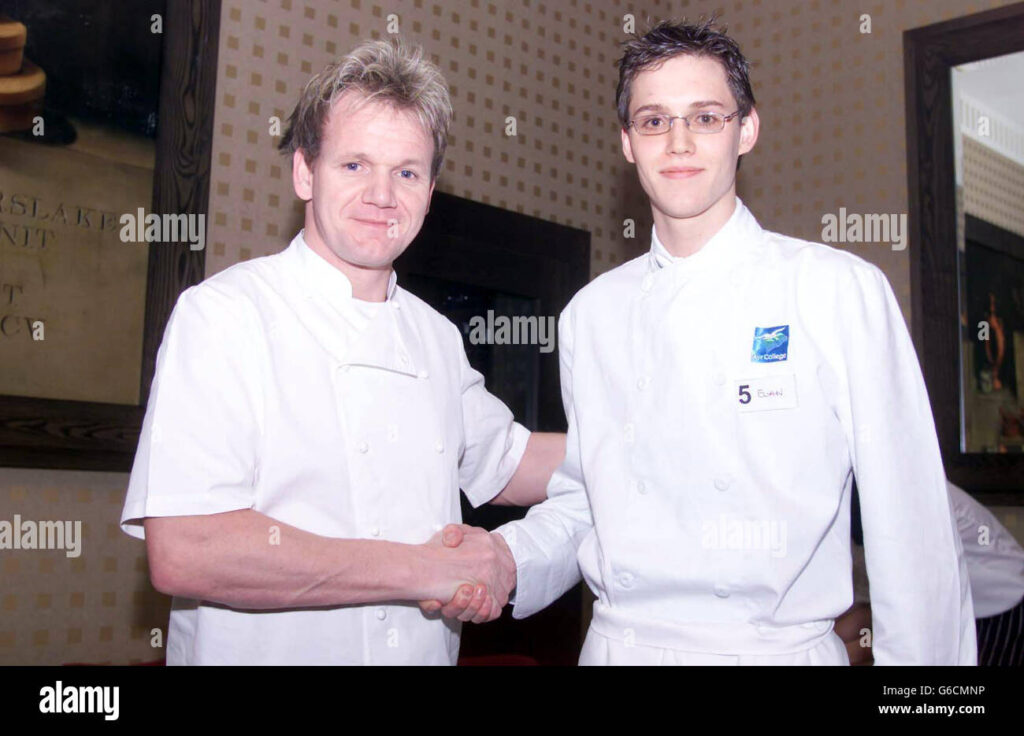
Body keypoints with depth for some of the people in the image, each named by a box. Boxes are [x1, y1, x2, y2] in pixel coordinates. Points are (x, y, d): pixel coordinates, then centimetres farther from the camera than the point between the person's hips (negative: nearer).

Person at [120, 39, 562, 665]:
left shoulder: (437, 337, 5)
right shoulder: (222, 314, -15)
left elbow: (503, 463, 19)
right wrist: (425, 569, -21)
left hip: (428, 652, 6)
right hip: (263, 655, -5)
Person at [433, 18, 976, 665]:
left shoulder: (841, 290, -8)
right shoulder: (590, 314, 4)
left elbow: (914, 534, -9)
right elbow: (582, 499, 8)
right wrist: (507, 560, -9)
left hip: (779, 648, -3)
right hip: (616, 645, 3)